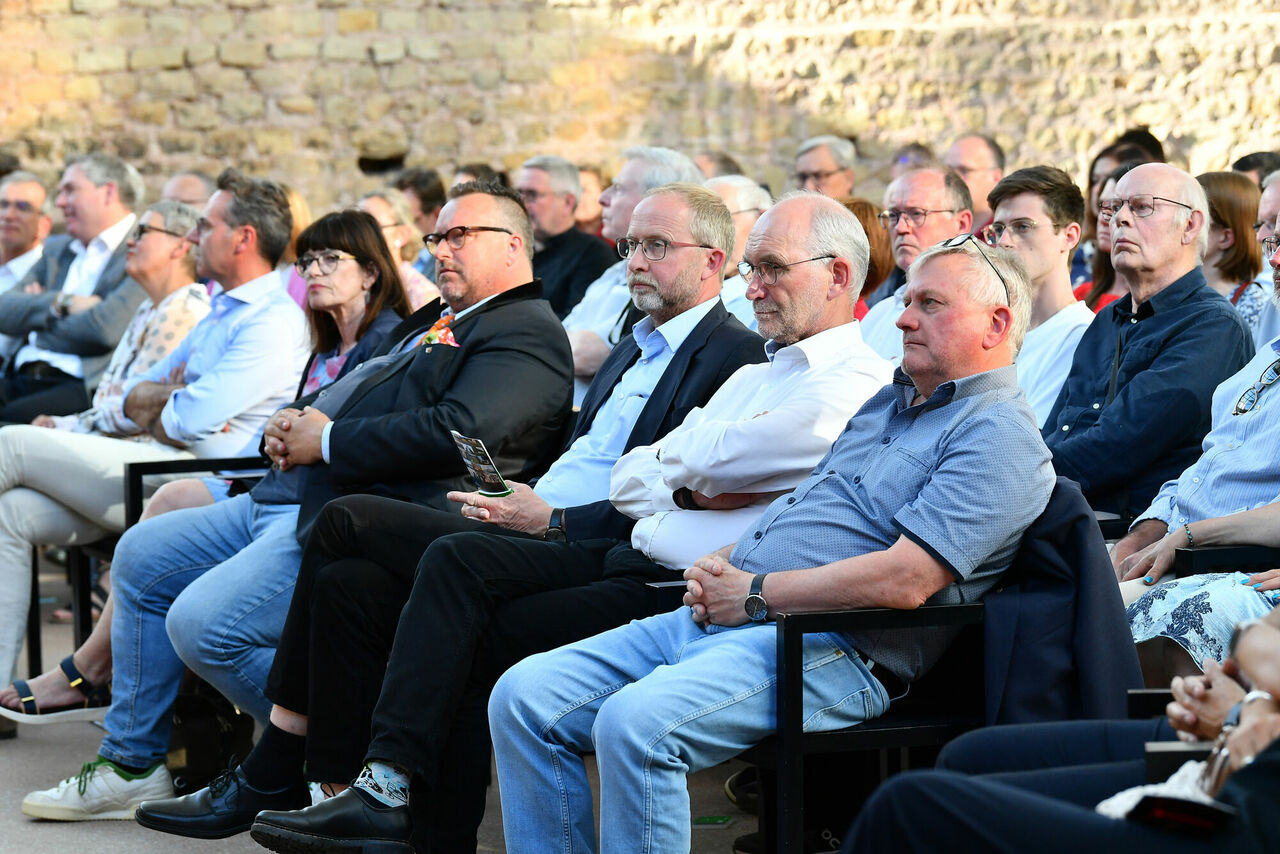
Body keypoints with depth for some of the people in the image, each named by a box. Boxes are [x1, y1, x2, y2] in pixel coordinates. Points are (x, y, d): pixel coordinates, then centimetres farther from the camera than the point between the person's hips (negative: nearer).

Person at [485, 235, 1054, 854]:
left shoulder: (999, 437, -6)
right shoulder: (889, 401, 25)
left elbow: (905, 580, -18)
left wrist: (755, 592, -11)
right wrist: (714, 569, 7)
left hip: (829, 649, -9)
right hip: (715, 617, 10)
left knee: (638, 722, -34)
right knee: (524, 697, -7)